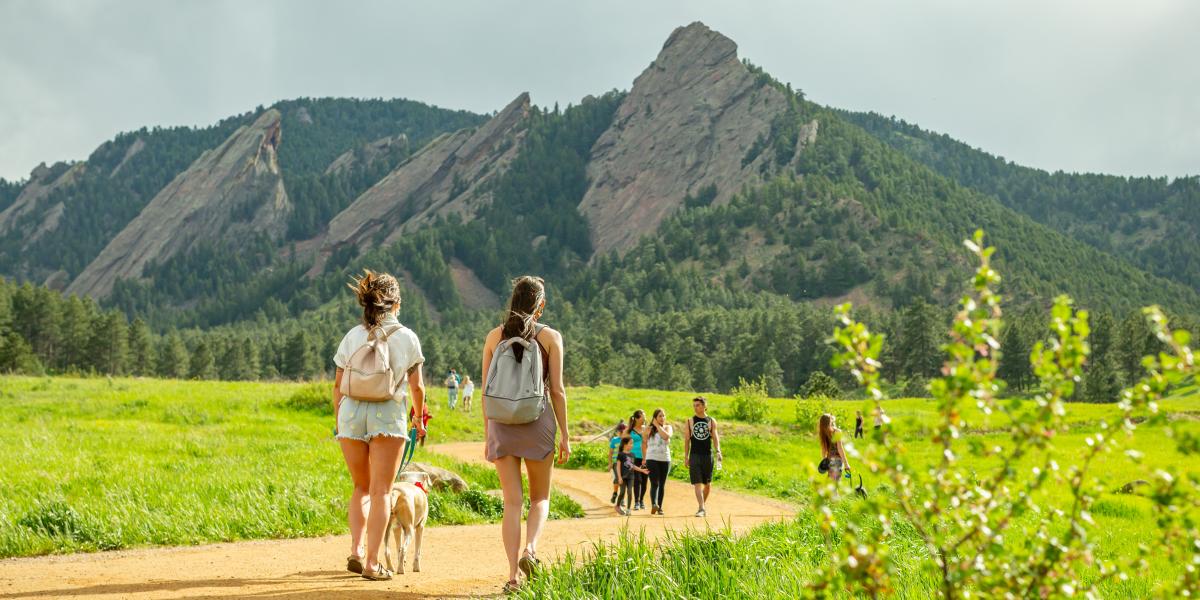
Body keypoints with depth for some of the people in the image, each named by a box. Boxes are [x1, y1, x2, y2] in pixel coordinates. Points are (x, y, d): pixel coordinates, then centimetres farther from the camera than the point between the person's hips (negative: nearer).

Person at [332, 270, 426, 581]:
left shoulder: (352, 336, 6)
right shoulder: (407, 337, 2)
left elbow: (337, 384, 7)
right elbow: (417, 386, 5)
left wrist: (338, 417, 21)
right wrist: (420, 419, 19)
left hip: (352, 411, 2)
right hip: (388, 414, -2)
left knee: (361, 488, 18)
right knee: (381, 491, 2)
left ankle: (356, 551, 6)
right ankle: (372, 562, -2)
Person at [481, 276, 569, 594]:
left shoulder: (494, 336, 6)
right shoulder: (550, 337, 0)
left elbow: (485, 390, 5)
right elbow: (557, 390, -3)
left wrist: (487, 435, 11)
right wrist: (564, 436, 2)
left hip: (501, 422, 2)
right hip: (538, 421, -2)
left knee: (512, 501, 5)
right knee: (540, 497, 14)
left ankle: (513, 575, -3)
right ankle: (529, 549, -12)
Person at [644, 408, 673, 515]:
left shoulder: (668, 427, 8)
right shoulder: (649, 429, 8)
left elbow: (666, 436, -15)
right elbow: (645, 444, 13)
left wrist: (658, 426, -8)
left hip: (665, 459, 2)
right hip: (652, 459, -2)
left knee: (662, 485, 7)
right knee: (654, 483, -15)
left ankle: (659, 507, 15)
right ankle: (654, 505, -31)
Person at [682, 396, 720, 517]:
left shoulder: (711, 421, 5)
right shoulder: (690, 421, 5)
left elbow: (715, 437, -1)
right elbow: (687, 439, 6)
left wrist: (718, 451, -18)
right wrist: (686, 456, 1)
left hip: (708, 456, 1)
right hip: (694, 456, -1)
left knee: (708, 484, 9)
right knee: (697, 483, -10)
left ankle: (703, 505, 27)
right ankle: (701, 508, -15)